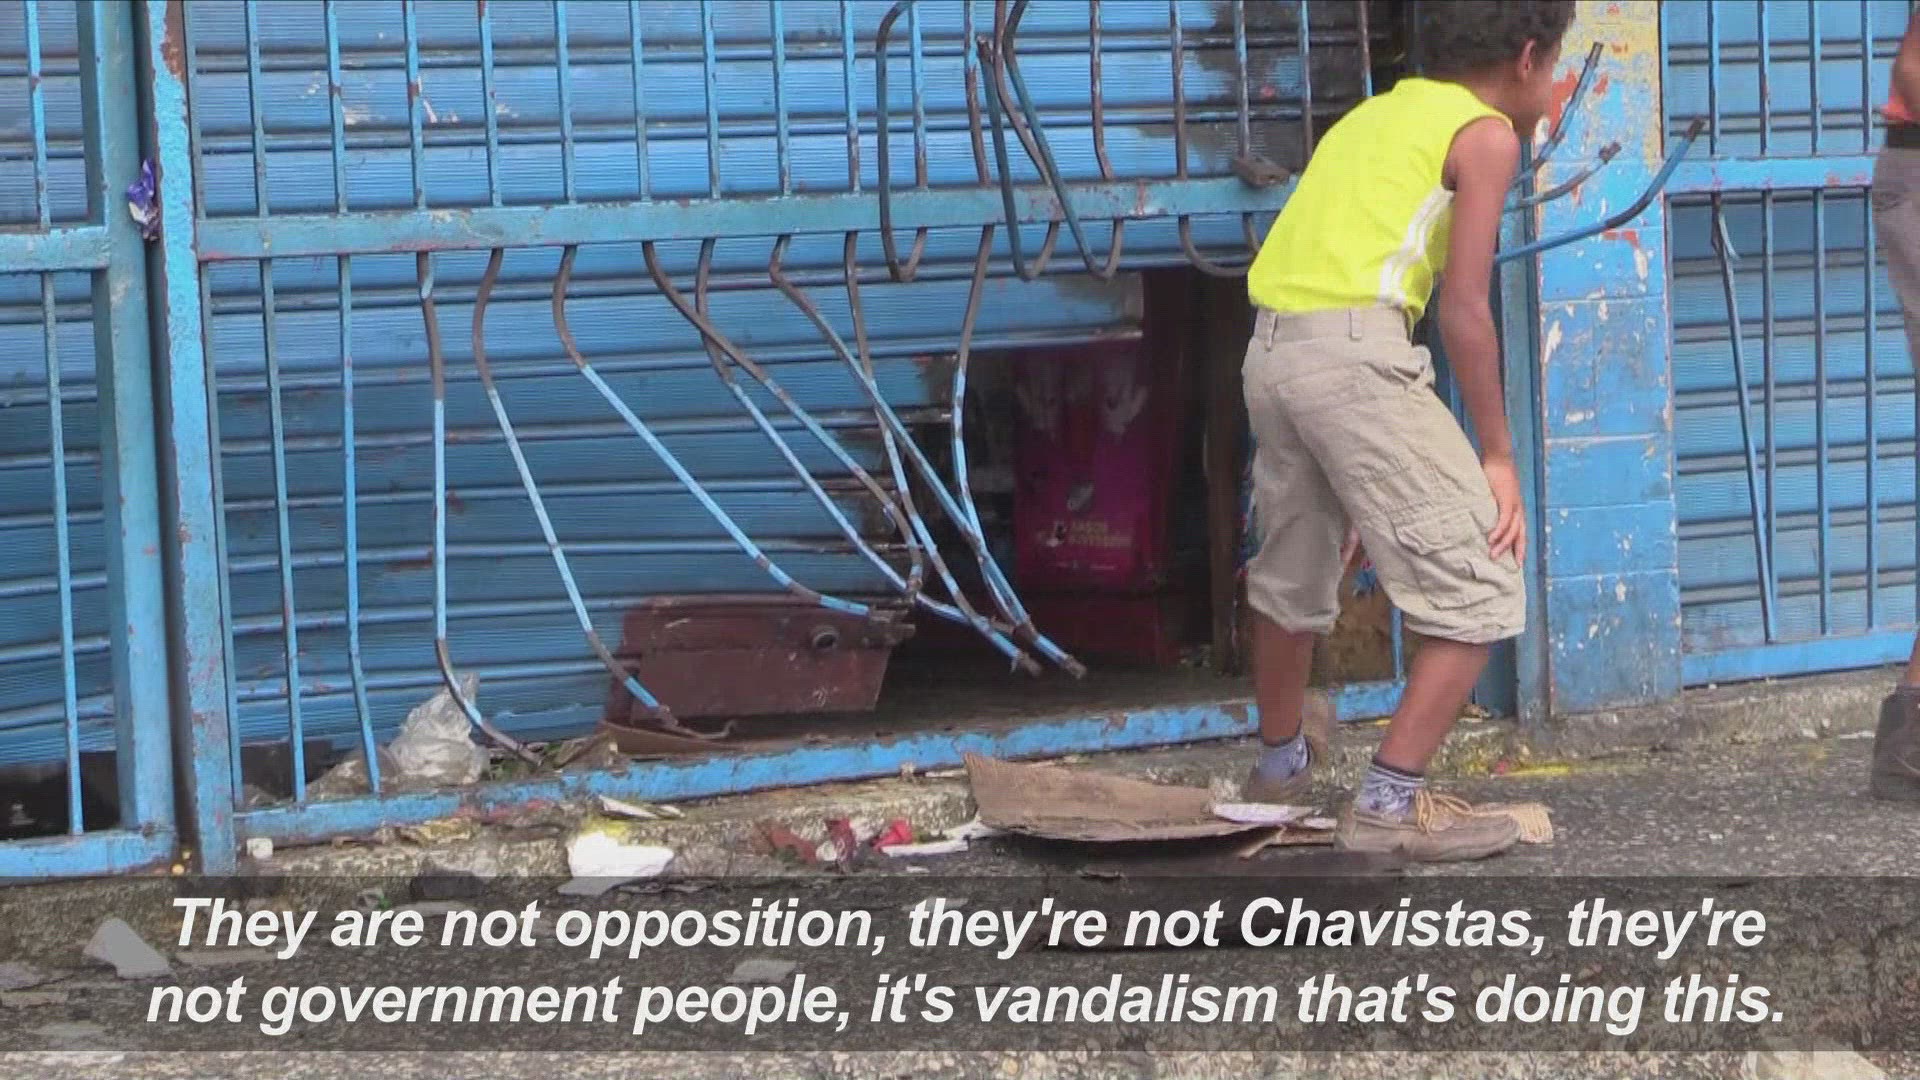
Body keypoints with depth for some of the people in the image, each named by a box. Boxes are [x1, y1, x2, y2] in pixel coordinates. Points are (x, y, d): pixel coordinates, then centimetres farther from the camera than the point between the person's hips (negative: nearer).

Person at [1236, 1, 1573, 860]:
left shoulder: (1380, 113, 25)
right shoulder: (1486, 133, 3)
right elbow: (1463, 305, -6)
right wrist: (1498, 456, 0)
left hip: (1269, 347, 8)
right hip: (1354, 349, -8)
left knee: (1293, 571, 27)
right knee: (1479, 585, -1)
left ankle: (1280, 763, 47)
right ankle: (1390, 804, -5)